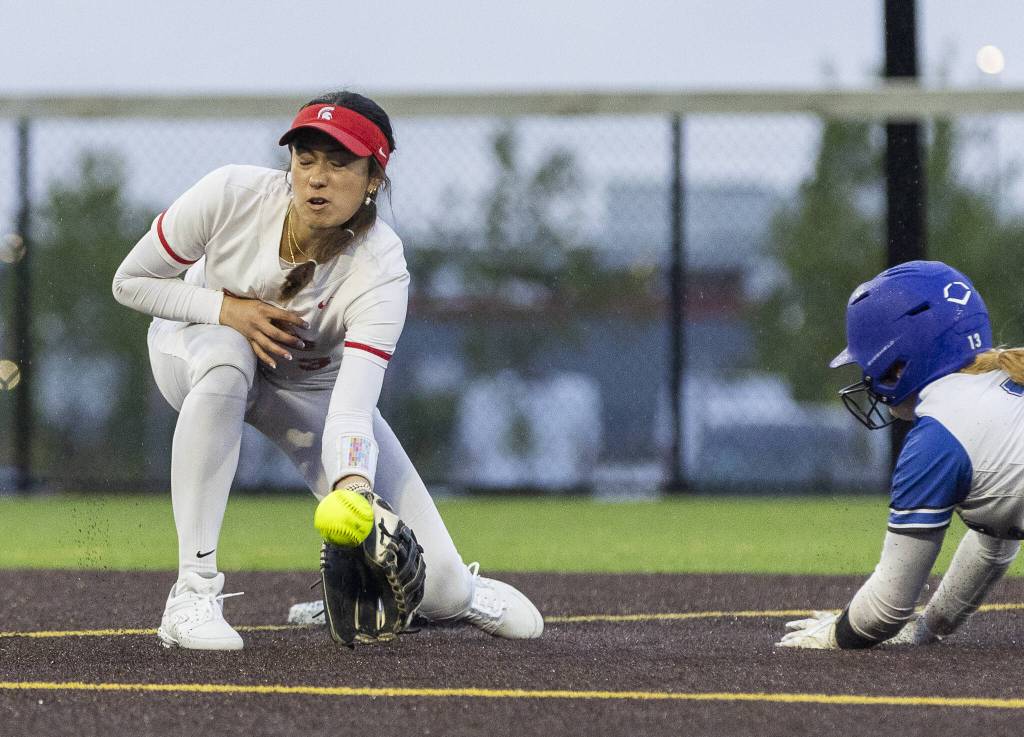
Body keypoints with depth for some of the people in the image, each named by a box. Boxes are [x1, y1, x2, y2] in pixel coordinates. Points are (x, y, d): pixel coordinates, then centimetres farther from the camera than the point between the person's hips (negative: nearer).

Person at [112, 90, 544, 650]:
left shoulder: (380, 268, -31)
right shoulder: (230, 195, -30)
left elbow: (352, 408, -42)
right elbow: (131, 282, -16)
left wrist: (352, 488, -61)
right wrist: (225, 308, -31)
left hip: (311, 388, 0)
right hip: (197, 346, 0)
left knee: (437, 587, -14)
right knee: (225, 355, -43)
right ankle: (193, 592, -37)